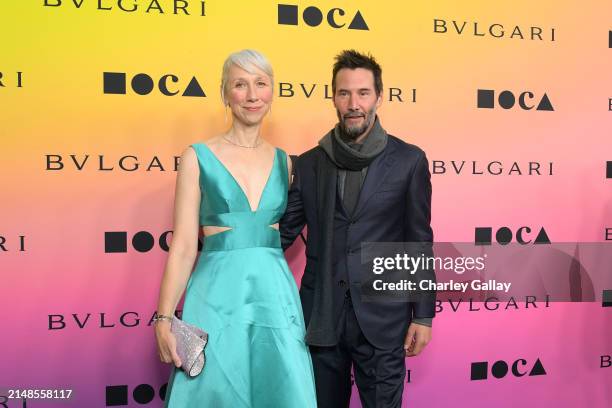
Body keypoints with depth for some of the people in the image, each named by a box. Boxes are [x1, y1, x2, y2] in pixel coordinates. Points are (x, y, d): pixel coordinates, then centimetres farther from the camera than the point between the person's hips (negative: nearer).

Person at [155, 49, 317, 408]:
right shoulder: (198, 158, -2)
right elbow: (184, 246, -4)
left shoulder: (284, 162, 8)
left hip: (275, 291, 3)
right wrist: (164, 318, -8)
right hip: (217, 292, -3)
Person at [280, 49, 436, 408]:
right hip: (321, 318, 2)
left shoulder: (408, 160, -2)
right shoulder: (309, 163, 4)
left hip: (381, 319, -2)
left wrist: (424, 315, 0)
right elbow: (283, 233, 7)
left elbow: (419, 242, 1)